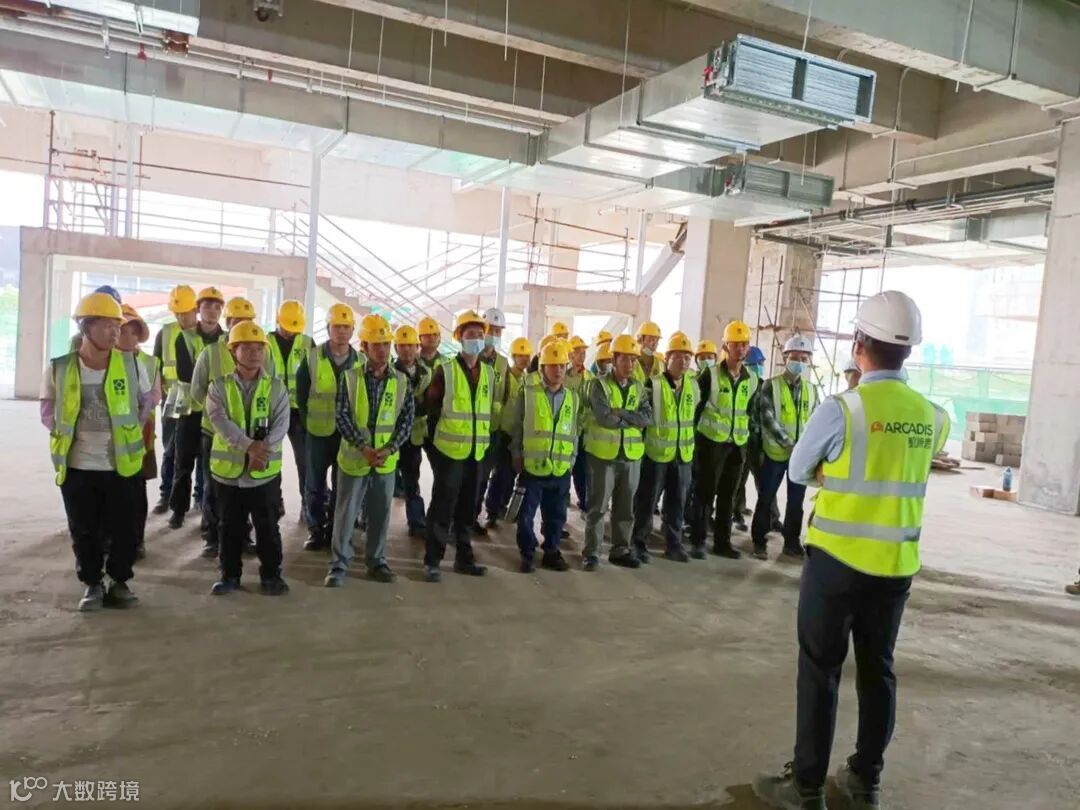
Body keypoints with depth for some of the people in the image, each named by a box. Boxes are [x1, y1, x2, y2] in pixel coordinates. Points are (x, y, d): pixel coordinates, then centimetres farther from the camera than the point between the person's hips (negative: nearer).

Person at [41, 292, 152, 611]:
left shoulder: (131, 364, -5)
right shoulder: (59, 369, -6)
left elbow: (145, 403, 8)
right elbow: (48, 413, 5)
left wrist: (127, 431, 3)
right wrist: (71, 434, -2)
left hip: (124, 463, 0)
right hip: (78, 465, 0)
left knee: (124, 527, 8)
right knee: (84, 530, 11)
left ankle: (119, 581, 27)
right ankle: (92, 583, 28)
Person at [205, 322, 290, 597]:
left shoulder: (276, 387, 1)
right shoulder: (219, 386, 0)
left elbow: (281, 425, -7)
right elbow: (220, 421, -15)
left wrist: (262, 451, -22)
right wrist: (249, 445, -28)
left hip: (265, 470, 0)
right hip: (229, 468, 0)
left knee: (268, 526, 8)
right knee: (230, 527, 12)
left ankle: (271, 574, 21)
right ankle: (229, 574, 26)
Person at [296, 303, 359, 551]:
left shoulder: (360, 360, 0)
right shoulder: (312, 357, -5)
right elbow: (301, 392, 3)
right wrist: (308, 419, 3)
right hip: (318, 431, -1)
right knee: (315, 484, 5)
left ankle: (335, 529, 22)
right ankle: (316, 530, 19)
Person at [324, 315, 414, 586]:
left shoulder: (402, 381, 0)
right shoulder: (350, 377, -5)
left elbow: (406, 420, 0)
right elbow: (343, 417, -8)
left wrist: (389, 449, -13)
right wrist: (363, 447, -18)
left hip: (386, 460, 2)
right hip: (354, 457, -2)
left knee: (380, 513, 12)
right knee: (346, 513, 4)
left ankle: (376, 561, 26)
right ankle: (339, 564, 15)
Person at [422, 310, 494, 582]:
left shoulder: (489, 373, 7)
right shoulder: (445, 370, -7)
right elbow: (431, 405, -1)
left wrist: (482, 434, 12)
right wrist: (448, 426, 4)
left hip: (476, 451, 5)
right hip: (450, 449, -5)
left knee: (467, 508, 14)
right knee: (442, 508, -1)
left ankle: (464, 558, 25)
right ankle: (432, 561, 9)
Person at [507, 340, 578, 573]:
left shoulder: (572, 397, 8)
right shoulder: (527, 392, -3)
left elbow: (573, 431, 14)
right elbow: (516, 426, 2)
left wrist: (571, 458, 10)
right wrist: (517, 455, -1)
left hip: (561, 468, 3)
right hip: (532, 465, -3)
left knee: (556, 514, 12)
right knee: (527, 513, 5)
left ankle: (551, 552, 26)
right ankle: (527, 554, 18)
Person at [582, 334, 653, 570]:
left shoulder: (638, 388, 9)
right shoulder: (600, 385, -7)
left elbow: (648, 417, -6)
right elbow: (605, 418, -20)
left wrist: (621, 413, -17)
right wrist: (633, 419, -10)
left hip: (631, 455, 5)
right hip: (604, 454, -5)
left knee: (625, 506, 12)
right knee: (598, 506, 2)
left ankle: (620, 550, 24)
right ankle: (591, 552, 10)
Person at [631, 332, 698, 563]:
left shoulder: (693, 385, 6)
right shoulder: (653, 384, -12)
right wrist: (643, 442, -6)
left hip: (684, 455, 5)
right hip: (656, 453, -5)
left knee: (677, 503, 12)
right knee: (647, 502, 4)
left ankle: (673, 544, 24)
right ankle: (639, 543, 16)